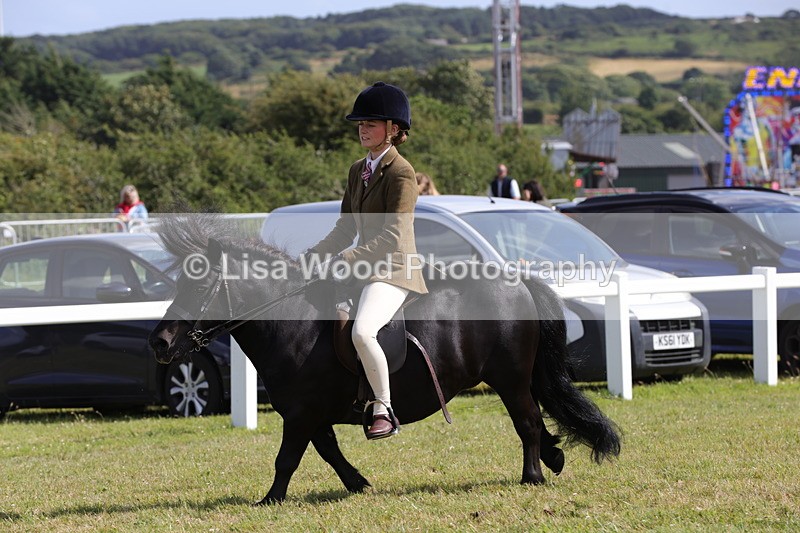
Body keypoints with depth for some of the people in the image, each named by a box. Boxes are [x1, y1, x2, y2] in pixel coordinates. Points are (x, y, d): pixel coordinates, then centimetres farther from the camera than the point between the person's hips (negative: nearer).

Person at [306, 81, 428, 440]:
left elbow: (392, 237, -19)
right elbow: (345, 231, 17)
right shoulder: (358, 171, 15)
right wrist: (312, 256, 2)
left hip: (395, 270, -10)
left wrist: (343, 261, -24)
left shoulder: (401, 173, -12)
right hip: (361, 268, 10)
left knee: (362, 331, -33)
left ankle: (384, 411, -21)